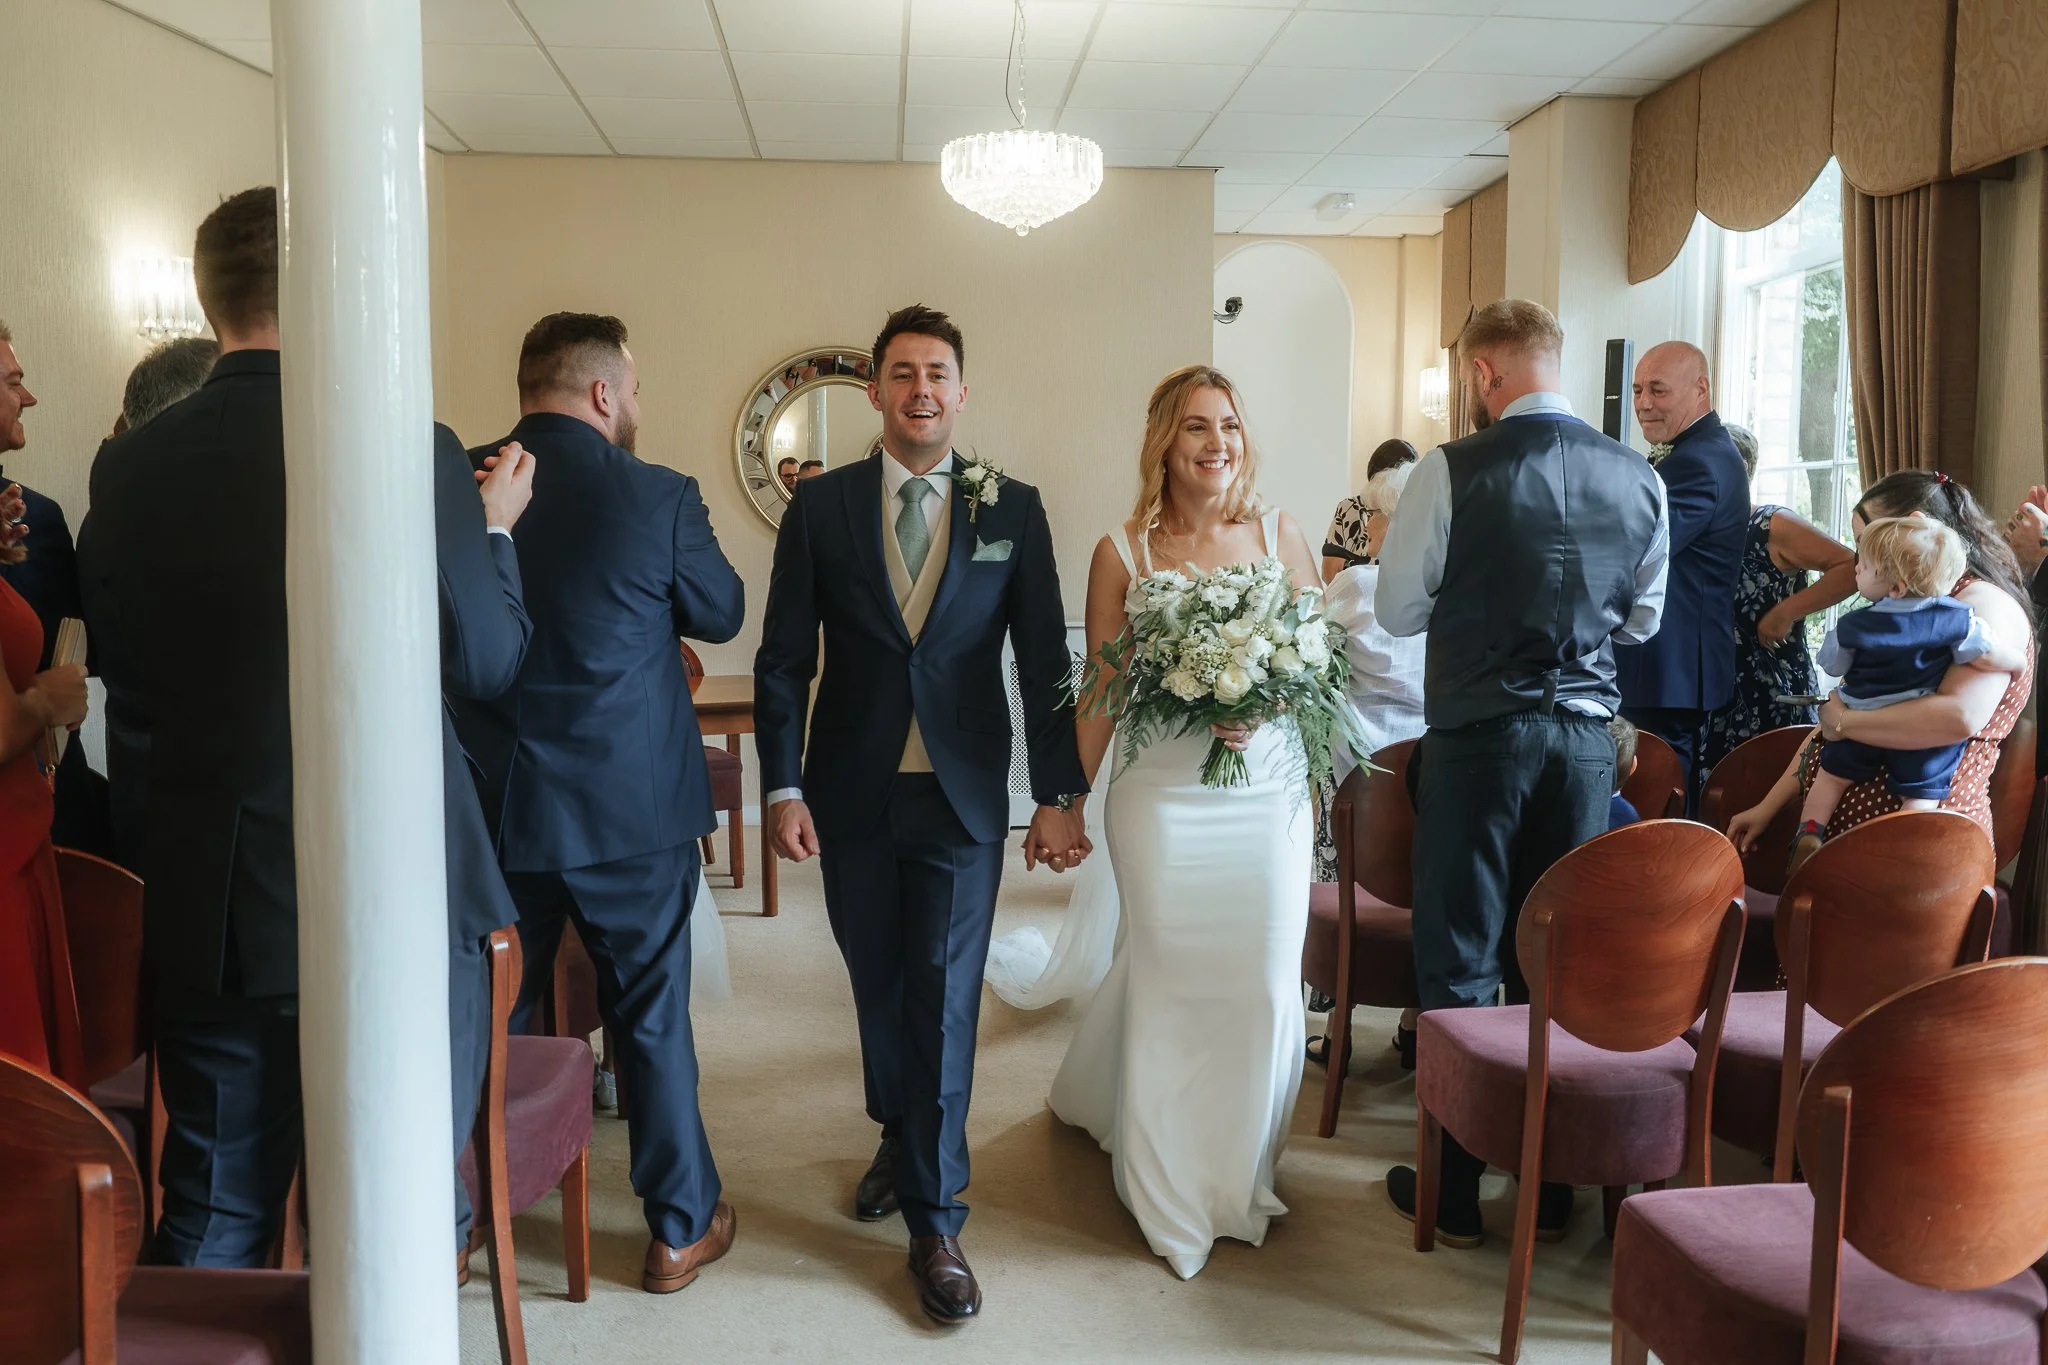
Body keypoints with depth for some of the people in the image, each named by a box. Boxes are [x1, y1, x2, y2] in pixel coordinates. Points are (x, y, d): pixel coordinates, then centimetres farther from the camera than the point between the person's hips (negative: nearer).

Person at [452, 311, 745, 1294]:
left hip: (491, 806, 3)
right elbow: (722, 615, 1)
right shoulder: (658, 495, -13)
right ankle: (680, 1229, 24)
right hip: (632, 803, -2)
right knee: (652, 1018, 11)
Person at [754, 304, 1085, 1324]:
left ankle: (934, 1221, 13)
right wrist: (782, 787, -5)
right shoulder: (820, 505, 0)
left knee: (943, 1002, 0)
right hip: (851, 795, 2)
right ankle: (900, 1138, 43)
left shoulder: (1012, 509, 0)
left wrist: (1059, 795, -3)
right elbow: (783, 657, 0)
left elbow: (1044, 660, 0)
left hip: (963, 800, -1)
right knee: (878, 988, 16)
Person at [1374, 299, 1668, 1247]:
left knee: (1459, 963, 6)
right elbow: (1642, 619, 13)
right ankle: (1552, 1179, 25)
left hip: (1479, 734, -4)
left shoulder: (1453, 471, -12)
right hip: (1588, 739, 4)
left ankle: (1452, 1192, 15)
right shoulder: (1640, 478, 2)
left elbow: (1397, 610, -4)